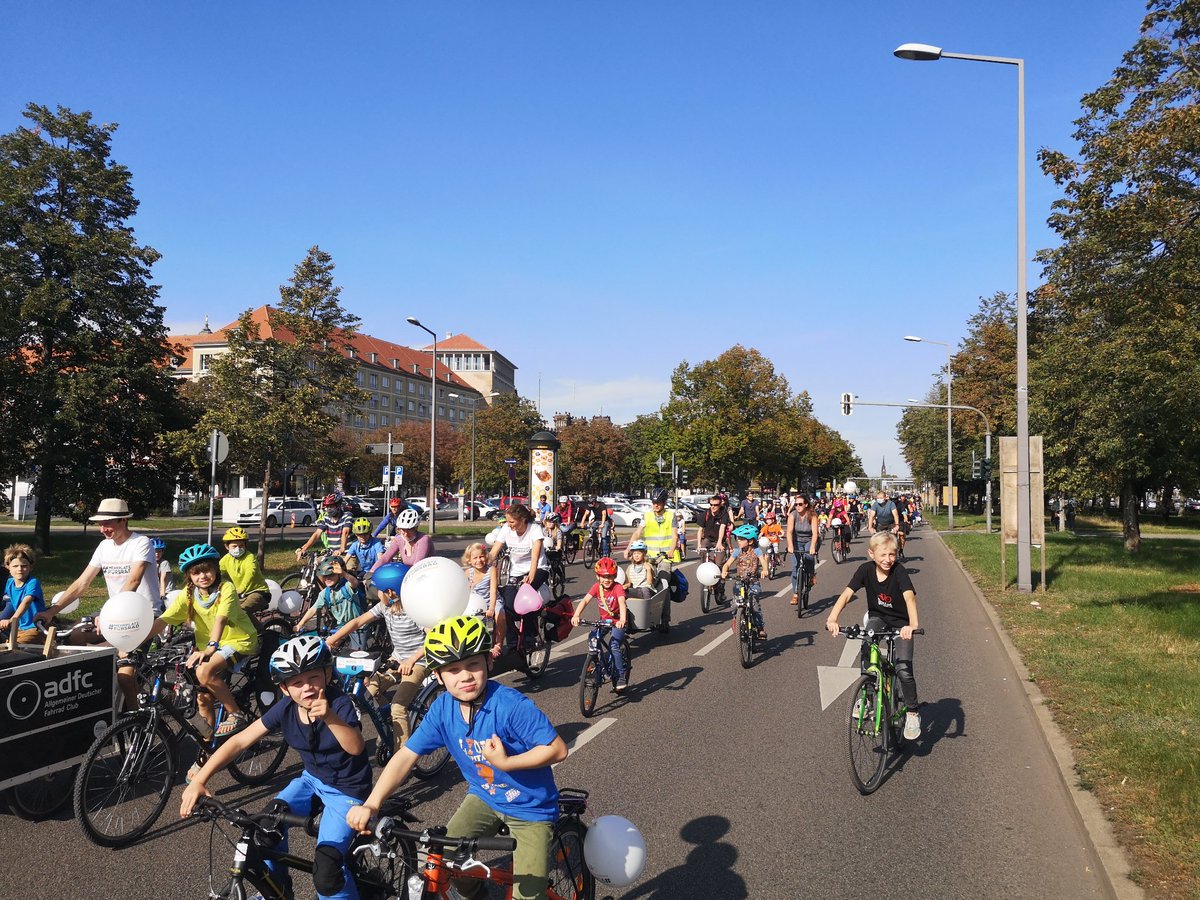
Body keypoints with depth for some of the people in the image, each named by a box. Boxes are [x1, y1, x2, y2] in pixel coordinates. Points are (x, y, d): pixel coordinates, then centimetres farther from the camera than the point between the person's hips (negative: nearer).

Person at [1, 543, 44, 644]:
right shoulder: (10, 583, 3)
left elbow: (26, 602, -35)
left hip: (34, 628, -8)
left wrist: (12, 620, -49)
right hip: (19, 627, 8)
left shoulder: (33, 583, -19)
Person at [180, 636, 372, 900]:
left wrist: (329, 717, -60)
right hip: (312, 779, 6)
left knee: (326, 870, -20)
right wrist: (198, 780, -19)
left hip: (347, 790, -6)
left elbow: (356, 747, -43)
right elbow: (240, 741, -10)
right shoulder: (285, 708, -12)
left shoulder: (339, 704, -27)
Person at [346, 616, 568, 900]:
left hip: (530, 806, -5)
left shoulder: (511, 705, -30)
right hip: (483, 797, 5)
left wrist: (505, 763, -33)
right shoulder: (442, 709, -14)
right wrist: (370, 805, -23)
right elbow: (405, 756, -12)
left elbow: (557, 749, -26)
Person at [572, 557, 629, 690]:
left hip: (617, 621, -5)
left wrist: (622, 620, -54)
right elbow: (585, 600, -21)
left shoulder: (617, 588, -21)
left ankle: (621, 676, -10)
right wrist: (576, 615, -38)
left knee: (614, 646, -22)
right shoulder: (597, 587, -10)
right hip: (604, 620, 5)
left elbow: (622, 603, -36)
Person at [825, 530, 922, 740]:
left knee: (903, 670, -16)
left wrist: (912, 625, -55)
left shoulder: (898, 572, -22)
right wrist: (832, 618, -38)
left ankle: (912, 713, 8)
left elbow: (909, 597, -37)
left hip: (900, 624, -2)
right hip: (877, 618, 2)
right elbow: (847, 594, -22)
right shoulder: (866, 570, -14)